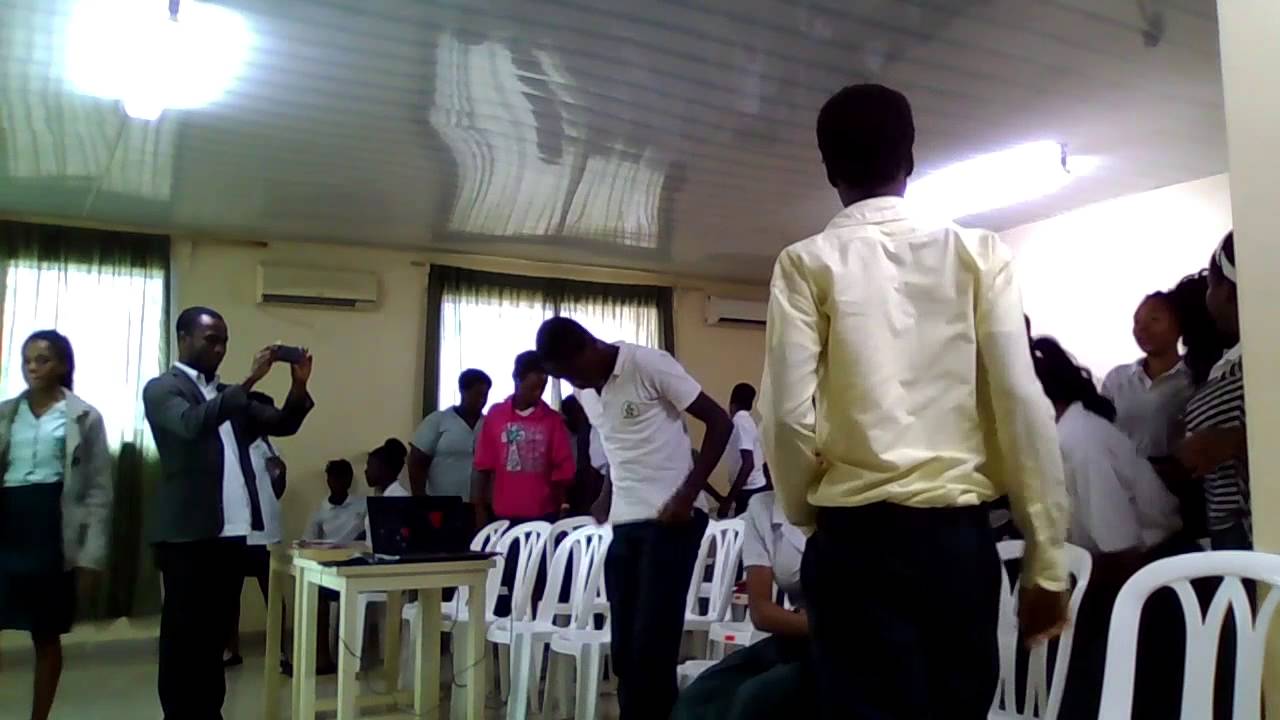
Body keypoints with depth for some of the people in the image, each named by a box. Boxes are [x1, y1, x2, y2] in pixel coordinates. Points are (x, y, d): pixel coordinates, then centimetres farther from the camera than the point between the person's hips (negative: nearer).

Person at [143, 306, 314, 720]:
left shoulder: (229, 395, 18)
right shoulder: (162, 389, -3)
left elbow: (282, 425, 11)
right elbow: (192, 424, -24)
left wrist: (299, 386, -6)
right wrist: (250, 381, -29)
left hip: (231, 530, 7)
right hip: (188, 533, -6)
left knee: (216, 632, 12)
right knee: (184, 633, 2)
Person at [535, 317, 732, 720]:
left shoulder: (650, 365, -11)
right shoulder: (583, 392, 10)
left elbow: (719, 422, -10)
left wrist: (688, 495, -15)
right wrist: (607, 497, 8)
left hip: (669, 520, -7)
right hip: (623, 525, 7)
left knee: (651, 645, -7)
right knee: (624, 647, 9)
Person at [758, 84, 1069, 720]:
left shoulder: (807, 263, 0)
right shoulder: (977, 253, 5)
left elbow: (789, 412, -8)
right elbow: (1021, 399, -2)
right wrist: (1046, 556, 3)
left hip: (856, 533, -2)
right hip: (959, 531, 2)